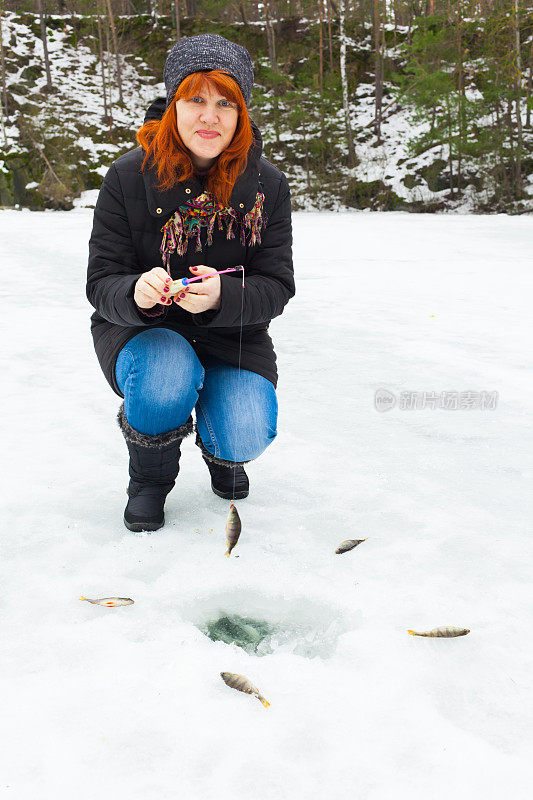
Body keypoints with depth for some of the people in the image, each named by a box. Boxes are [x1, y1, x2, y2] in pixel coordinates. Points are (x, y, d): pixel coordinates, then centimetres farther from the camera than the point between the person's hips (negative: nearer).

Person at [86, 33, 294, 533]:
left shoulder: (266, 184, -7)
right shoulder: (128, 177, -11)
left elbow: (276, 287, -9)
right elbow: (101, 283, -11)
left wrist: (222, 295, -32)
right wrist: (136, 293, -37)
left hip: (233, 333, 2)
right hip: (140, 330, -1)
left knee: (246, 441, -22)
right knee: (168, 378, -36)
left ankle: (220, 450, 21)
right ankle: (149, 480, -1)